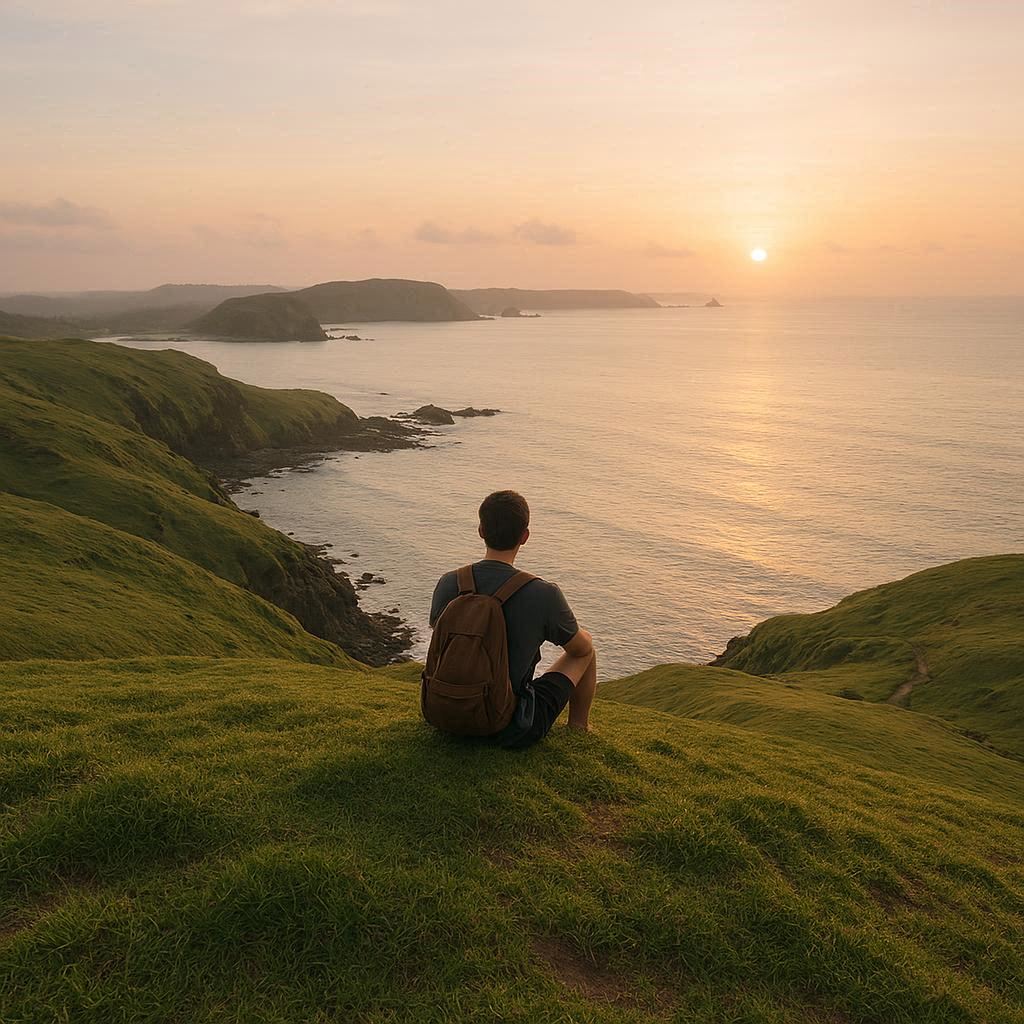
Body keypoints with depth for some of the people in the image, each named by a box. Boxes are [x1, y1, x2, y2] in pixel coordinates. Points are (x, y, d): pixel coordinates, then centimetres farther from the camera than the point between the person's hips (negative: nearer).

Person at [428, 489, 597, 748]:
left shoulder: (448, 584, -11)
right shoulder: (543, 595, -22)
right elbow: (580, 648, -3)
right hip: (514, 730, -4)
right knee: (587, 642, 18)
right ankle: (579, 731, 37)